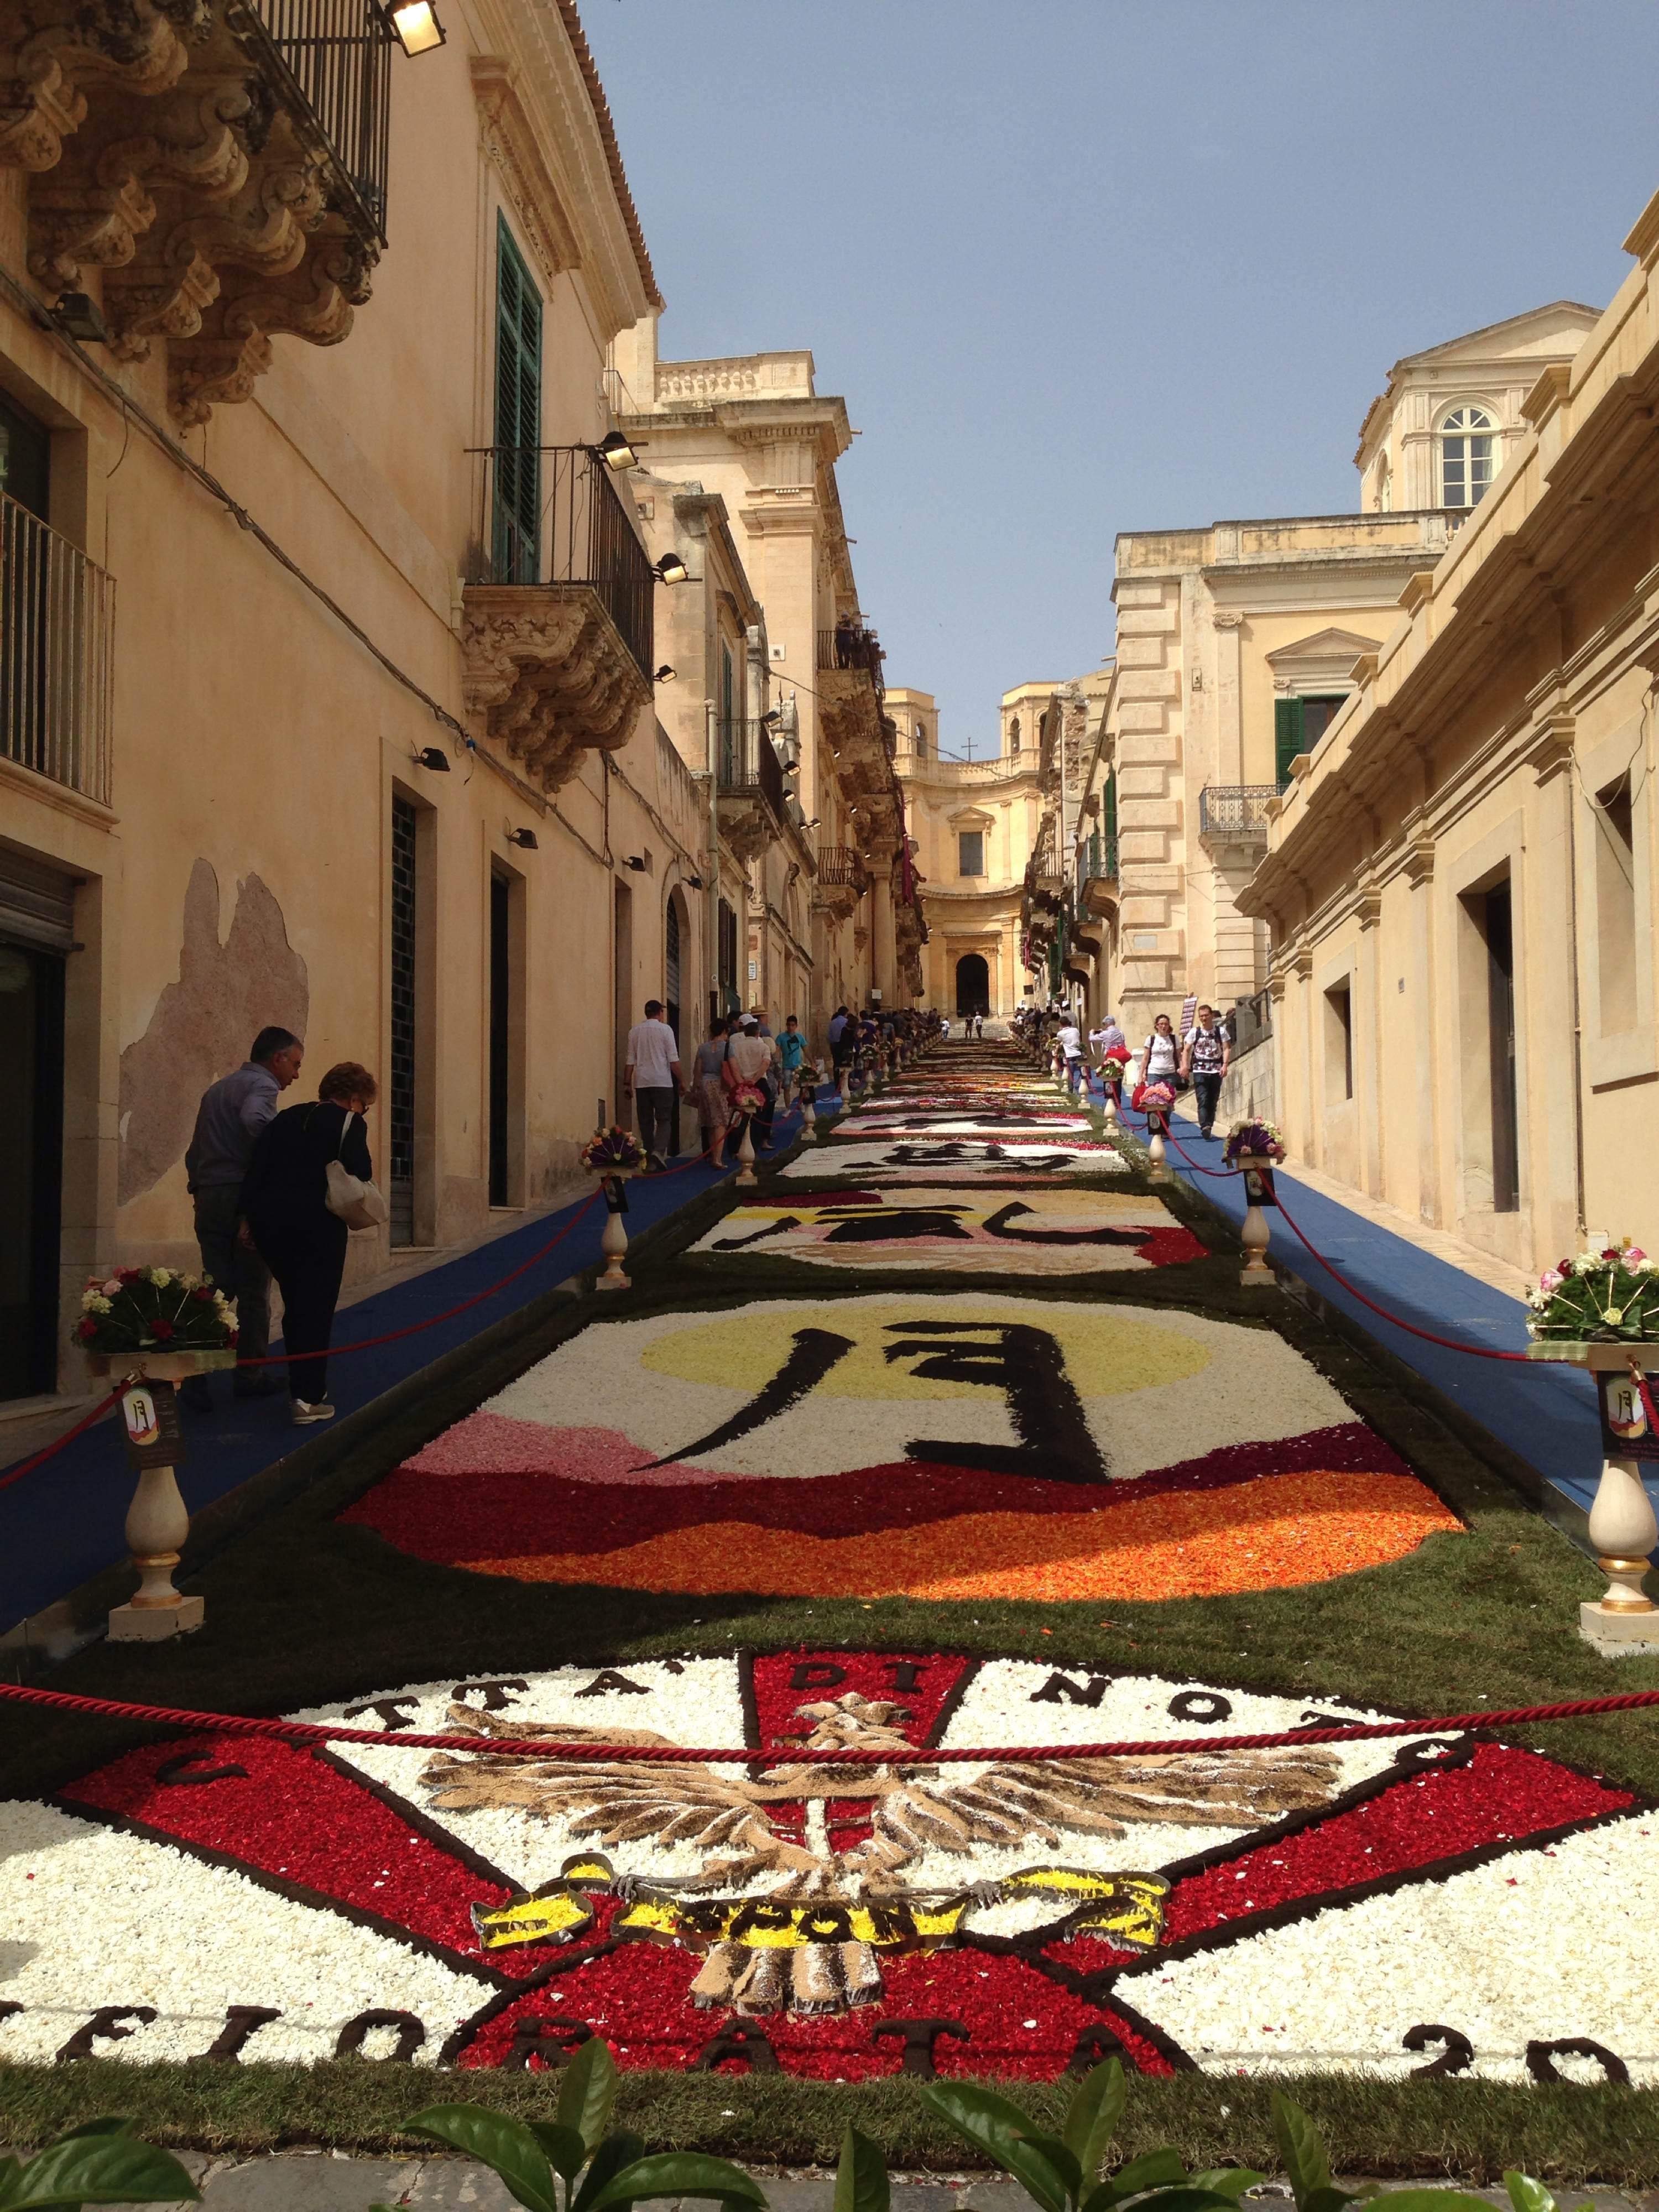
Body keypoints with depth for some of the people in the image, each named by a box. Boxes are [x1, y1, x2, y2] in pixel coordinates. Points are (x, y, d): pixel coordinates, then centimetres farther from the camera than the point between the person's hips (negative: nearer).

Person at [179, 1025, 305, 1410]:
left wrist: (199, 1186, 20)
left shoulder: (216, 1090, 22)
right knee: (254, 1292, 4)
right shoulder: (261, 1085, -5)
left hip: (208, 1198, 7)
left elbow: (196, 1151, 22)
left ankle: (196, 1378, -6)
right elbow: (255, 1120, -28)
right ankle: (250, 1375, 11)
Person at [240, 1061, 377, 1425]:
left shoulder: (285, 1119, 18)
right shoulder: (349, 1123, 0)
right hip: (317, 1222, -6)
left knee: (296, 1306, 19)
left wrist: (248, 1217, 8)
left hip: (270, 1219, 6)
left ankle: (304, 1385, 27)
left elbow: (255, 1170, 10)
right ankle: (309, 1398, -2)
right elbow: (359, 1175, -13)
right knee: (317, 1308, 1)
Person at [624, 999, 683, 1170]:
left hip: (641, 1082, 4)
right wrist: (680, 1080, 2)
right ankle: (659, 1151, -22)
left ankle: (650, 1160, 9)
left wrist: (627, 1083, 12)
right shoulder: (665, 1029, -2)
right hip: (662, 1082, -4)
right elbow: (673, 1060, -5)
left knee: (646, 1121, 8)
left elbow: (630, 1060, 8)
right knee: (664, 1119, 0)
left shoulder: (635, 1031, 9)